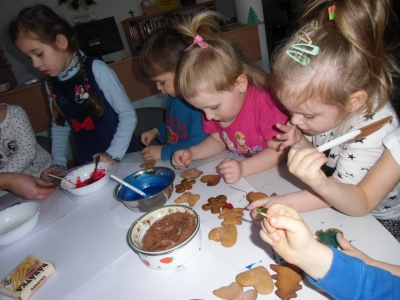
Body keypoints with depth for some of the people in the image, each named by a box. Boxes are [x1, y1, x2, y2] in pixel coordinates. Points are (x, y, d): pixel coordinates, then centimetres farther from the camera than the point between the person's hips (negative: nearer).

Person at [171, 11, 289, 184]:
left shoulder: (264, 104, -23)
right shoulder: (212, 109, -3)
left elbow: (279, 150, -19)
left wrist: (243, 168, -31)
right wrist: (191, 153, -7)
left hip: (270, 175, -6)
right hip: (235, 168, 6)